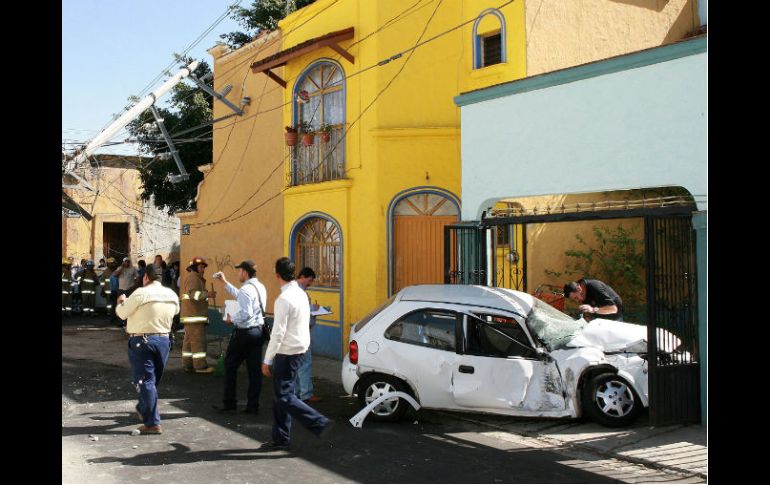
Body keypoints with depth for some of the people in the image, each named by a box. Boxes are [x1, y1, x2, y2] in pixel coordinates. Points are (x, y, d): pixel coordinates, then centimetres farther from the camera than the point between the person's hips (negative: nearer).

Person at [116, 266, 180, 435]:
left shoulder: (141, 293, -13)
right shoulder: (172, 295, 4)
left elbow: (122, 313, -4)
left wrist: (121, 301, 20)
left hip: (141, 341, -6)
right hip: (163, 340, 6)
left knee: (145, 381, -2)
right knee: (154, 380, 21)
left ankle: (152, 423, -3)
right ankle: (144, 409, 40)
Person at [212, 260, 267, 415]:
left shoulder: (246, 289, -17)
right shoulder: (261, 287, 11)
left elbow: (245, 313, -26)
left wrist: (232, 319, -8)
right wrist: (225, 282, 31)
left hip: (244, 332, -8)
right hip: (258, 330, 8)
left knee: (230, 367, 6)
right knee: (255, 370, 7)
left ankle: (229, 404, 11)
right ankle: (253, 406, 10)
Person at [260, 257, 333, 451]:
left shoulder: (284, 299, -20)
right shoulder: (301, 294, 9)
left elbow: (278, 333, -22)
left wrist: (267, 360, -16)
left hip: (287, 353, -9)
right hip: (300, 348, 9)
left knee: (283, 396, -2)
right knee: (280, 394, 15)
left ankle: (320, 423, -4)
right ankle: (280, 438, 21)